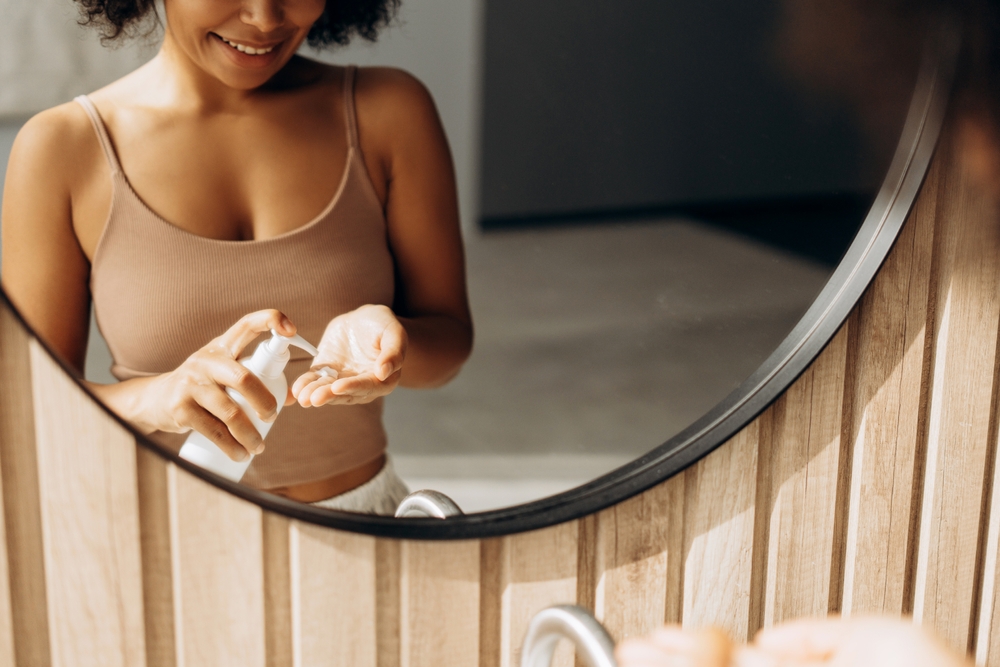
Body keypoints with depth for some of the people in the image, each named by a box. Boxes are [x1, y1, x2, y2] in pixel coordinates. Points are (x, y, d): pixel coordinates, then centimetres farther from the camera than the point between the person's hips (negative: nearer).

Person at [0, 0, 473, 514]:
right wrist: (151, 398, -25)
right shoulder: (62, 149, -6)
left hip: (356, 528, 0)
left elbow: (450, 337, 4)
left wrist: (388, 342, -19)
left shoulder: (389, 111, -2)